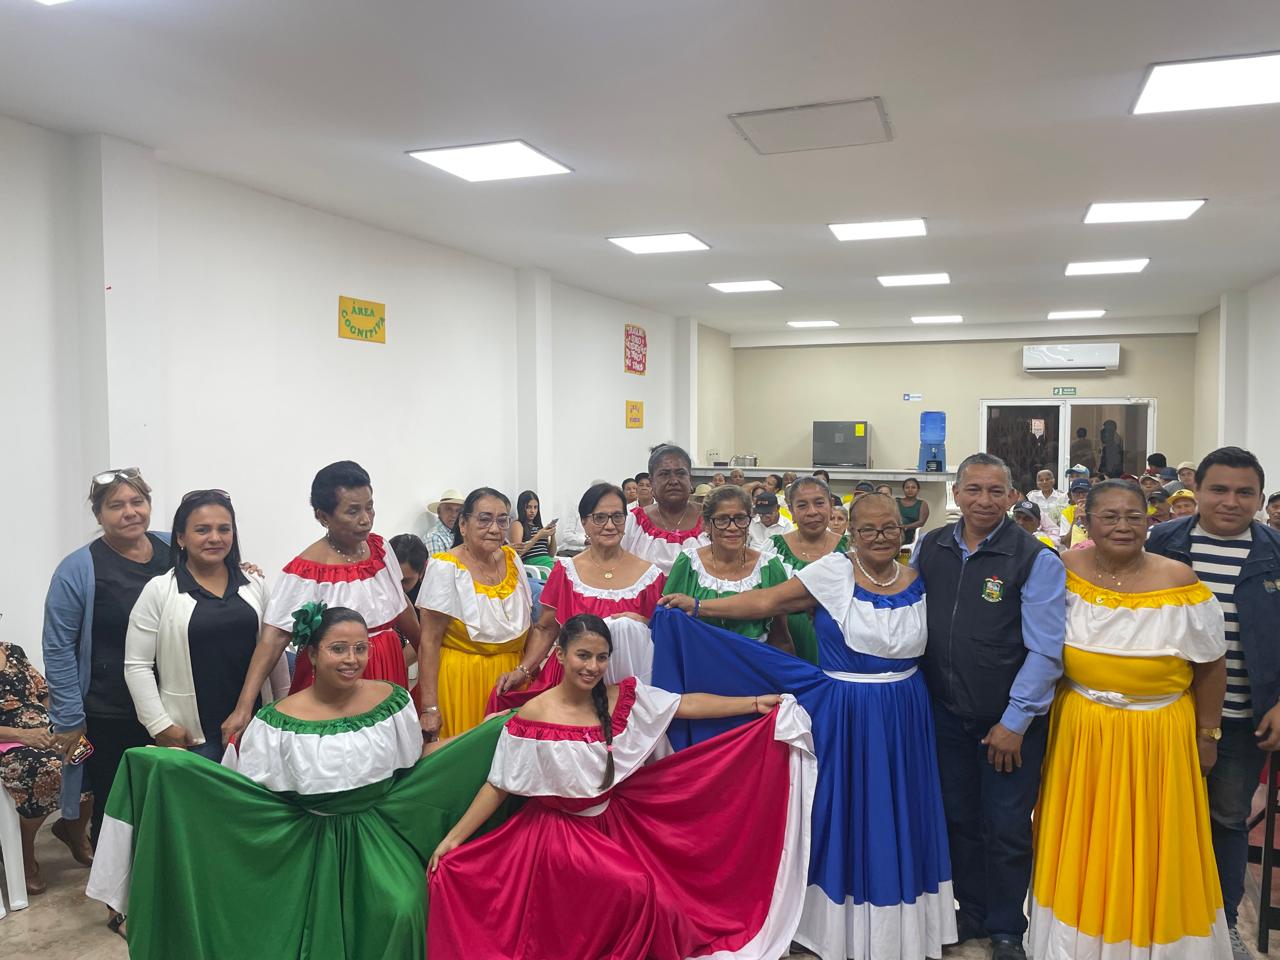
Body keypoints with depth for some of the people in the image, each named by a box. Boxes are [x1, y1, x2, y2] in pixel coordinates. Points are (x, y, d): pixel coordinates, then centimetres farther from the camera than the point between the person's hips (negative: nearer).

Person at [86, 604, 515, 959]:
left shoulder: (392, 701, -4)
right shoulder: (277, 722, -9)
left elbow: (415, 760, 7)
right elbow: (249, 795, -4)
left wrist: (492, 730, 1)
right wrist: (176, 769, -14)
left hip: (381, 834, 1)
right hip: (312, 844, 0)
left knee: (397, 912, -20)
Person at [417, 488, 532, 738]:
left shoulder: (511, 559, 3)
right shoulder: (446, 567, -14)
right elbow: (429, 641, -15)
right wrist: (429, 706, -17)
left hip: (511, 676, 5)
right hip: (462, 679, -5)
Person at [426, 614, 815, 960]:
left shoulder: (625, 697, -7)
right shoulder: (533, 717, -16)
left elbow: (687, 704, -8)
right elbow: (497, 786, -10)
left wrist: (755, 703, -11)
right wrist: (453, 839, -14)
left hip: (617, 822, 4)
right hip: (563, 832, -4)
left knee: (657, 900, -5)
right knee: (637, 891, -18)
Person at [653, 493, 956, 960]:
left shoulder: (917, 581, 2)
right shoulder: (834, 571, -11)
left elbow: (929, 646, 13)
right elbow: (767, 601, -15)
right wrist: (698, 606, -19)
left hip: (903, 714, 4)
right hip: (842, 712, -4)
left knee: (897, 815, 11)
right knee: (843, 812, 4)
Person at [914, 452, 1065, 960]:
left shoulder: (1036, 559, -13)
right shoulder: (930, 547, 0)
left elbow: (1045, 649, -14)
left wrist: (1014, 721, -14)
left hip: (1009, 721, -4)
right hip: (946, 712, 4)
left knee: (1006, 829, 10)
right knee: (959, 819, 18)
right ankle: (970, 913, 38)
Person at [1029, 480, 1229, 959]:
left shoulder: (1179, 582, -13)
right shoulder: (1064, 574, -8)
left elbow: (1210, 664, -3)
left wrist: (1207, 734, 2)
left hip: (1158, 734, -2)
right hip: (1080, 729, 2)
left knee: (1152, 846, 13)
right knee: (1083, 845, 16)